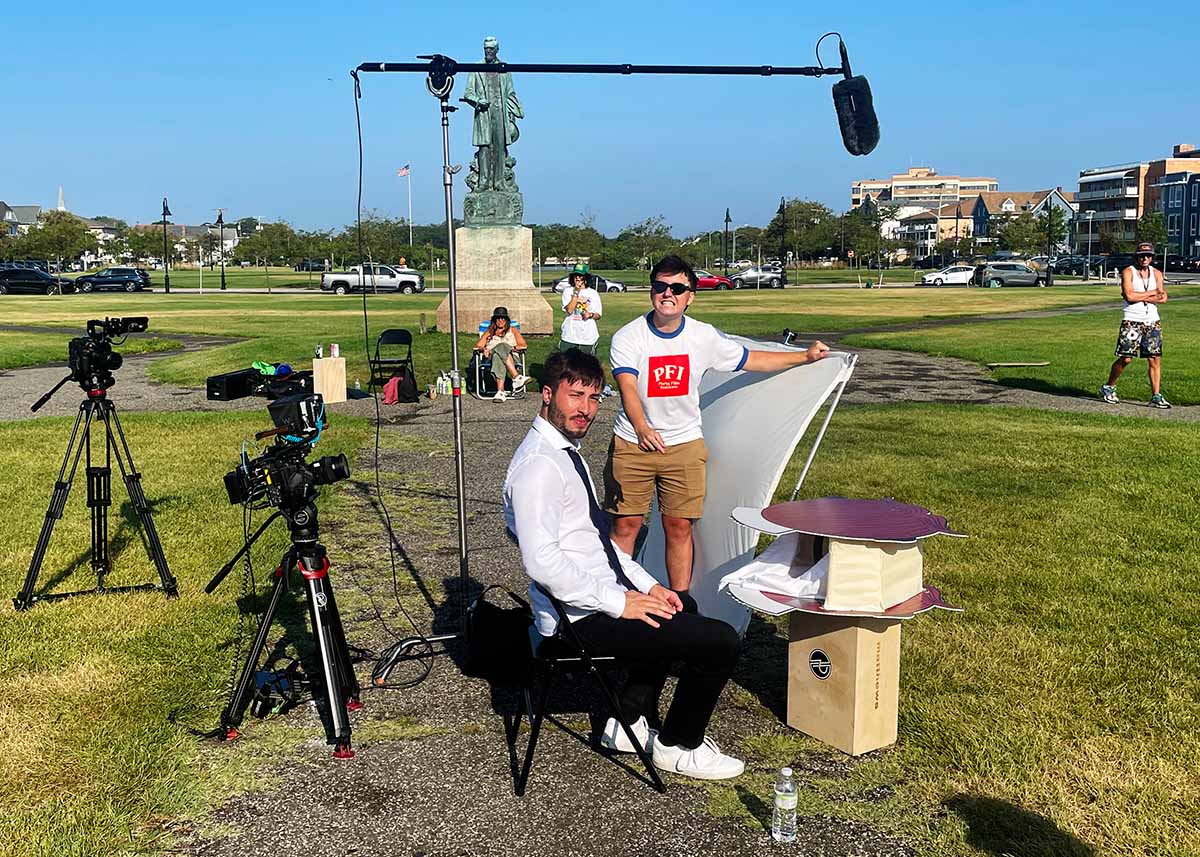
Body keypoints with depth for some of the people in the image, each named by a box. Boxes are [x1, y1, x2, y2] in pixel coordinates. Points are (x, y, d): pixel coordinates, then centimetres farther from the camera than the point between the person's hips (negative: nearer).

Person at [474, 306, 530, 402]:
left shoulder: (513, 331, 28)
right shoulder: (489, 332, 30)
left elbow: (524, 345, 14)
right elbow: (478, 345, 16)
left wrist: (513, 348, -6)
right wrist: (484, 349, -7)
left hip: (511, 358, 0)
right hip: (491, 357, 0)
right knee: (501, 347, -39)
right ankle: (517, 377, -55)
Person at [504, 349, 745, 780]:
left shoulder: (567, 452, 11)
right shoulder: (538, 465, -22)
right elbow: (542, 562, -29)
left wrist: (647, 584, 9)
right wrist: (621, 603, -23)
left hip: (603, 598, 11)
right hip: (582, 619, -11)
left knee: (681, 609, 34)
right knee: (720, 642, -12)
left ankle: (630, 720, 31)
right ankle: (678, 746, 10)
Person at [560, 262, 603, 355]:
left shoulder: (593, 293, 5)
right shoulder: (567, 291, 3)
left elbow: (598, 315, 7)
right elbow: (569, 310, -12)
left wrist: (590, 315, -14)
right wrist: (576, 293, -14)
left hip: (588, 337, 0)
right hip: (570, 336, 0)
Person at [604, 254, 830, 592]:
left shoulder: (704, 337, -1)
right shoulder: (628, 336, -11)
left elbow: (751, 360, 11)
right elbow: (628, 388, -26)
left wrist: (805, 356, 8)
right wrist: (642, 428, -44)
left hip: (685, 445, 2)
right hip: (632, 443, -2)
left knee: (679, 527, 4)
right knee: (625, 524, 1)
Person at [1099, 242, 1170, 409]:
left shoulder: (1157, 273, 11)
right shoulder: (1128, 272, -3)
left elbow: (1163, 298, 1)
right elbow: (1129, 296, -17)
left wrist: (1140, 297, -10)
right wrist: (1152, 293, -8)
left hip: (1152, 321, 4)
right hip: (1132, 321, -4)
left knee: (1155, 358, 0)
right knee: (1126, 358, -7)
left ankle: (1156, 396, 3)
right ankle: (1108, 388, 12)